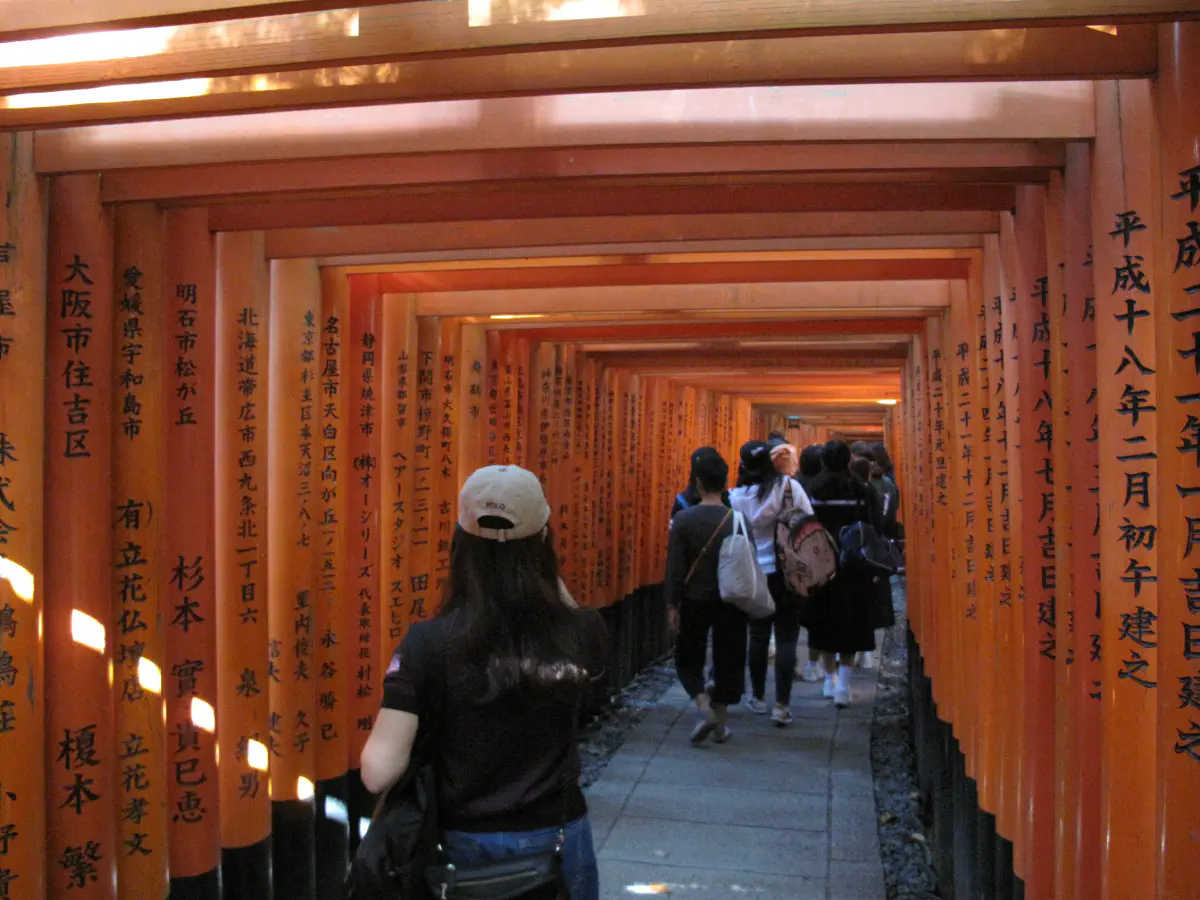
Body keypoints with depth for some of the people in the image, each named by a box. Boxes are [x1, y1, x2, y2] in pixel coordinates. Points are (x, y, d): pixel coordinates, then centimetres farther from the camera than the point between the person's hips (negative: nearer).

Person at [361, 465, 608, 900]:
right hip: (557, 841, 1)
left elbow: (378, 773, -19)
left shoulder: (429, 642, -19)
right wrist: (543, 563, 2)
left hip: (463, 847, -1)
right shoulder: (580, 634, -14)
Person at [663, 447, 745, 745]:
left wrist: (672, 605, -3)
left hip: (695, 601, -1)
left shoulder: (684, 519, -11)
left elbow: (675, 566, -10)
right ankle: (720, 725, 18)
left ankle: (704, 707, -6)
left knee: (688, 660, 14)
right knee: (727, 662, 13)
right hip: (730, 601, 1)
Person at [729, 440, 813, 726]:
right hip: (789, 573, -1)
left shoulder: (738, 497, -7)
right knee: (786, 639, 3)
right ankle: (782, 705, 1)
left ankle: (758, 697, 29)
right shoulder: (790, 486, -7)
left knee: (758, 636, 16)